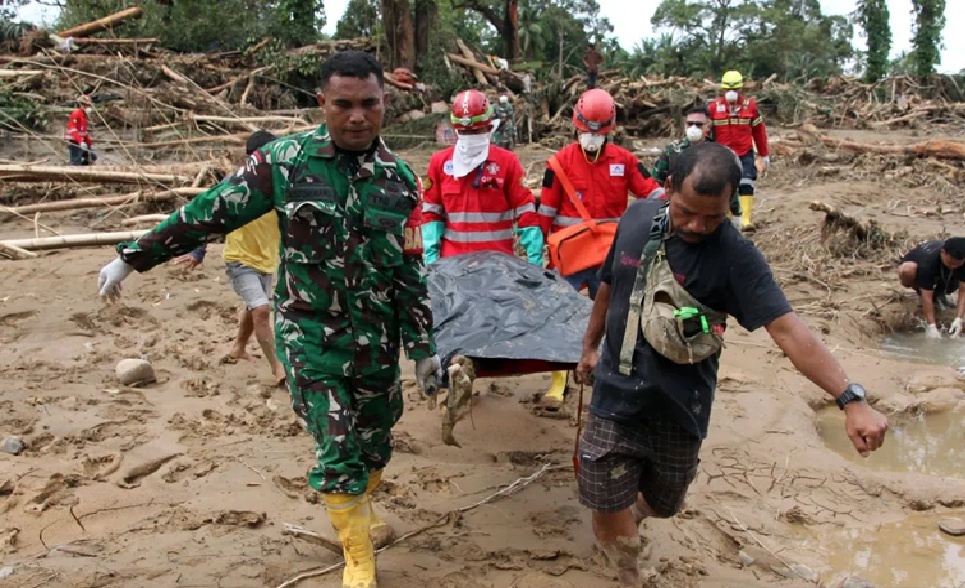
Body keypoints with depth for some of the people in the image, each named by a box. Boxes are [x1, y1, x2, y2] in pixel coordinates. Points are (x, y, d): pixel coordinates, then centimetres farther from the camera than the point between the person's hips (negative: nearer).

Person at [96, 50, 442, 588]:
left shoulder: (400, 179, -3)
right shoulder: (286, 160, -10)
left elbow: (410, 271, 3)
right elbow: (211, 213, -4)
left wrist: (424, 346, 4)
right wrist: (132, 257, 0)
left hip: (377, 339, 3)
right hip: (310, 333, -3)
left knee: (375, 443, 16)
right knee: (337, 449, -2)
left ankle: (359, 505, 49)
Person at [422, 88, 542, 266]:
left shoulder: (507, 161, -1)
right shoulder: (440, 162, 4)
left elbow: (525, 212, -2)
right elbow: (431, 212, 8)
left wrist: (535, 259, -8)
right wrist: (431, 255, -1)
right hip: (453, 260, 1)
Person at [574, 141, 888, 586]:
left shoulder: (735, 256, -18)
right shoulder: (637, 219, -6)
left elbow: (787, 329, -27)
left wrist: (851, 399, -38)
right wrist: (590, 345, 22)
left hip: (679, 413, -1)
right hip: (615, 399, 2)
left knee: (662, 506, 19)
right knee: (607, 508, 3)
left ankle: (633, 510, 55)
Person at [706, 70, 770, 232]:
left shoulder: (750, 105, -2)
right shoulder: (714, 107, -3)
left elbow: (759, 131, 6)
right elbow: (707, 132, 3)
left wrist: (764, 154, 9)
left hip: (745, 153, -1)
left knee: (746, 185, -12)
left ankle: (747, 220, -14)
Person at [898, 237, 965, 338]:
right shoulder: (928, 261, -42)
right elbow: (927, 297, -41)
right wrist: (931, 327, -44)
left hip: (940, 276, 4)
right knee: (907, 270, -40)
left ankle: (939, 293, 4)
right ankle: (920, 290, -9)